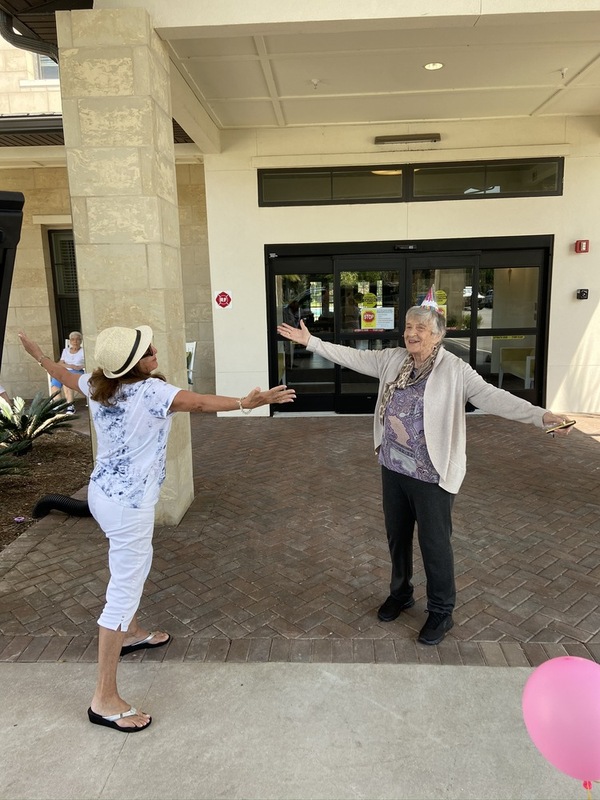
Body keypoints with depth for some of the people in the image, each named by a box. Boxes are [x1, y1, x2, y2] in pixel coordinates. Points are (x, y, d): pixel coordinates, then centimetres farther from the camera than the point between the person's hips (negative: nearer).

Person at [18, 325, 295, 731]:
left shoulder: (98, 386, 1)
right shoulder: (151, 391, -22)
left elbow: (63, 373, 20)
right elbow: (199, 402, -34)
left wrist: (39, 354, 39)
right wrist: (246, 403, -40)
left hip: (104, 491, 10)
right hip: (128, 503, -10)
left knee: (137, 563, 29)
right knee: (124, 591, -2)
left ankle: (131, 633, 51)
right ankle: (105, 700, 7)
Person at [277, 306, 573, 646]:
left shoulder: (455, 369, -14)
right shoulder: (392, 359, 2)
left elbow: (492, 397, -23)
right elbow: (352, 356, 7)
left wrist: (541, 415, -36)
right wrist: (310, 341, 7)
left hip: (432, 474, -5)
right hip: (393, 467, 6)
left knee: (435, 543, 7)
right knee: (397, 535, 20)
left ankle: (441, 612, 29)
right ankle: (401, 593, 44)